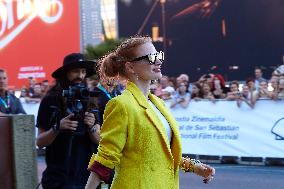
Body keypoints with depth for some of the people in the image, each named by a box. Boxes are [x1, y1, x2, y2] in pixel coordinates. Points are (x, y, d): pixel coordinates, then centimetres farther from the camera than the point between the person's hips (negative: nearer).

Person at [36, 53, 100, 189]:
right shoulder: (50, 101, -2)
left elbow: (98, 140, 4)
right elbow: (40, 142, -2)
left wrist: (91, 127, -16)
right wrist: (57, 128, -19)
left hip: (87, 176, 2)